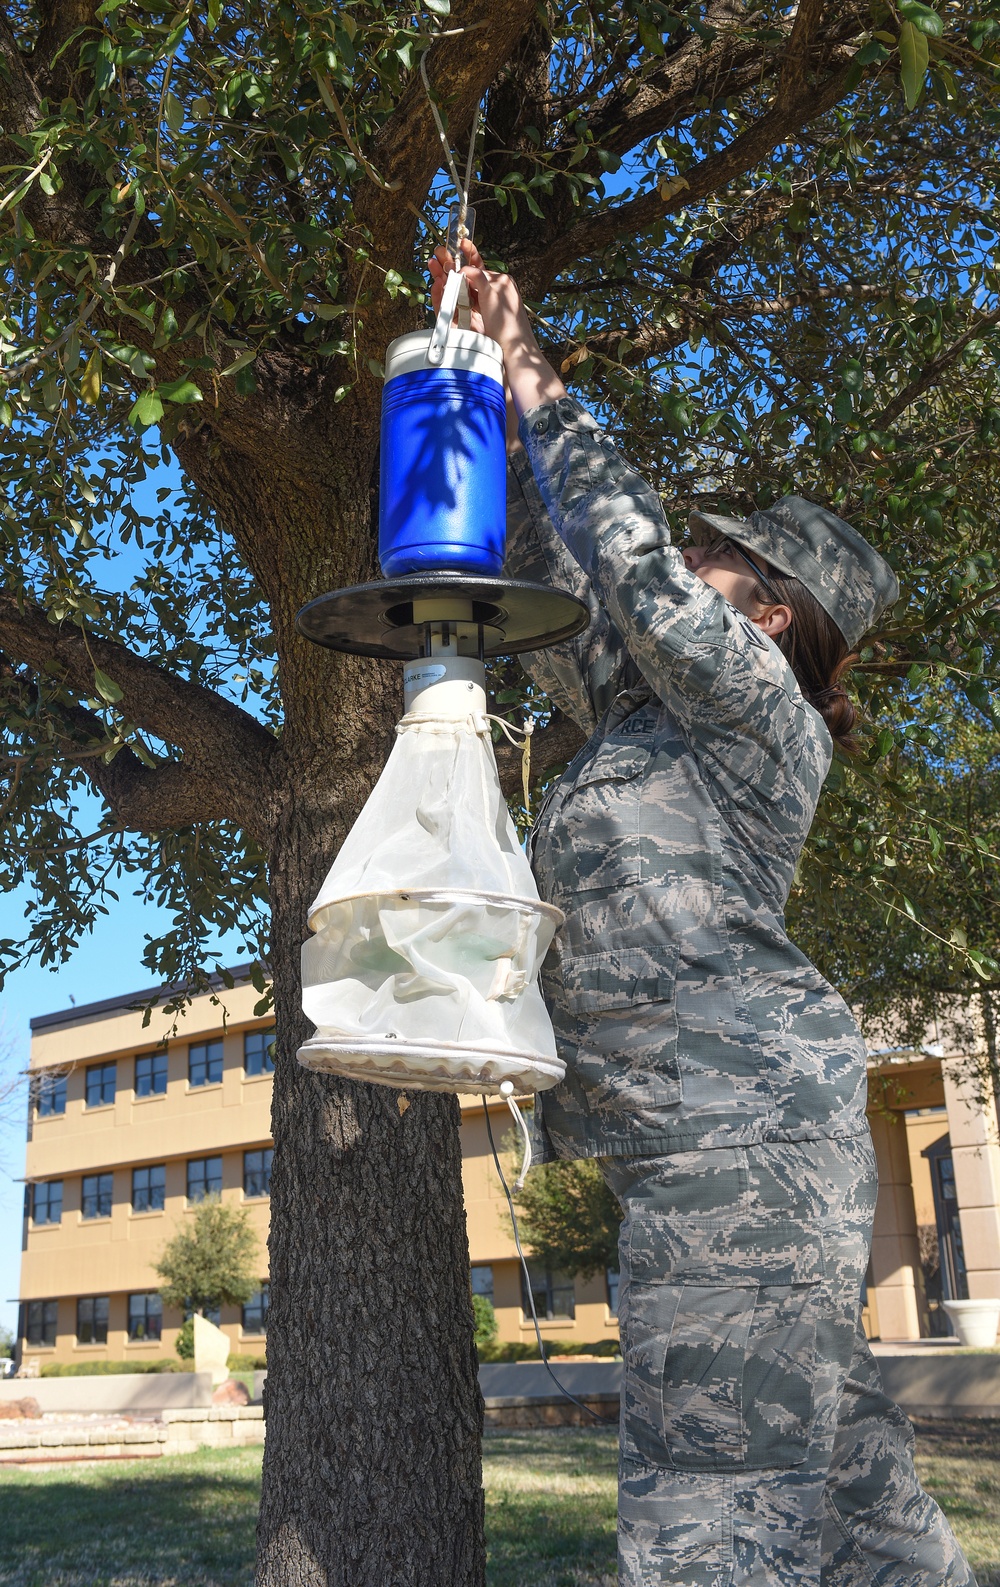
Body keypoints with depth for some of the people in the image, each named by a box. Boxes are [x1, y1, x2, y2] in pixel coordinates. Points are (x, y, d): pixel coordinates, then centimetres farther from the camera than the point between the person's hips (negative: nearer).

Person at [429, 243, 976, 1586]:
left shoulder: (760, 705, 1)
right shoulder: (648, 711, 24)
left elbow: (636, 572, -10)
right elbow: (548, 581, 25)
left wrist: (542, 400, 4)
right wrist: (492, 385, 22)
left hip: (740, 1120, -9)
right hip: (716, 1138, 9)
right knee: (843, 1479, 10)